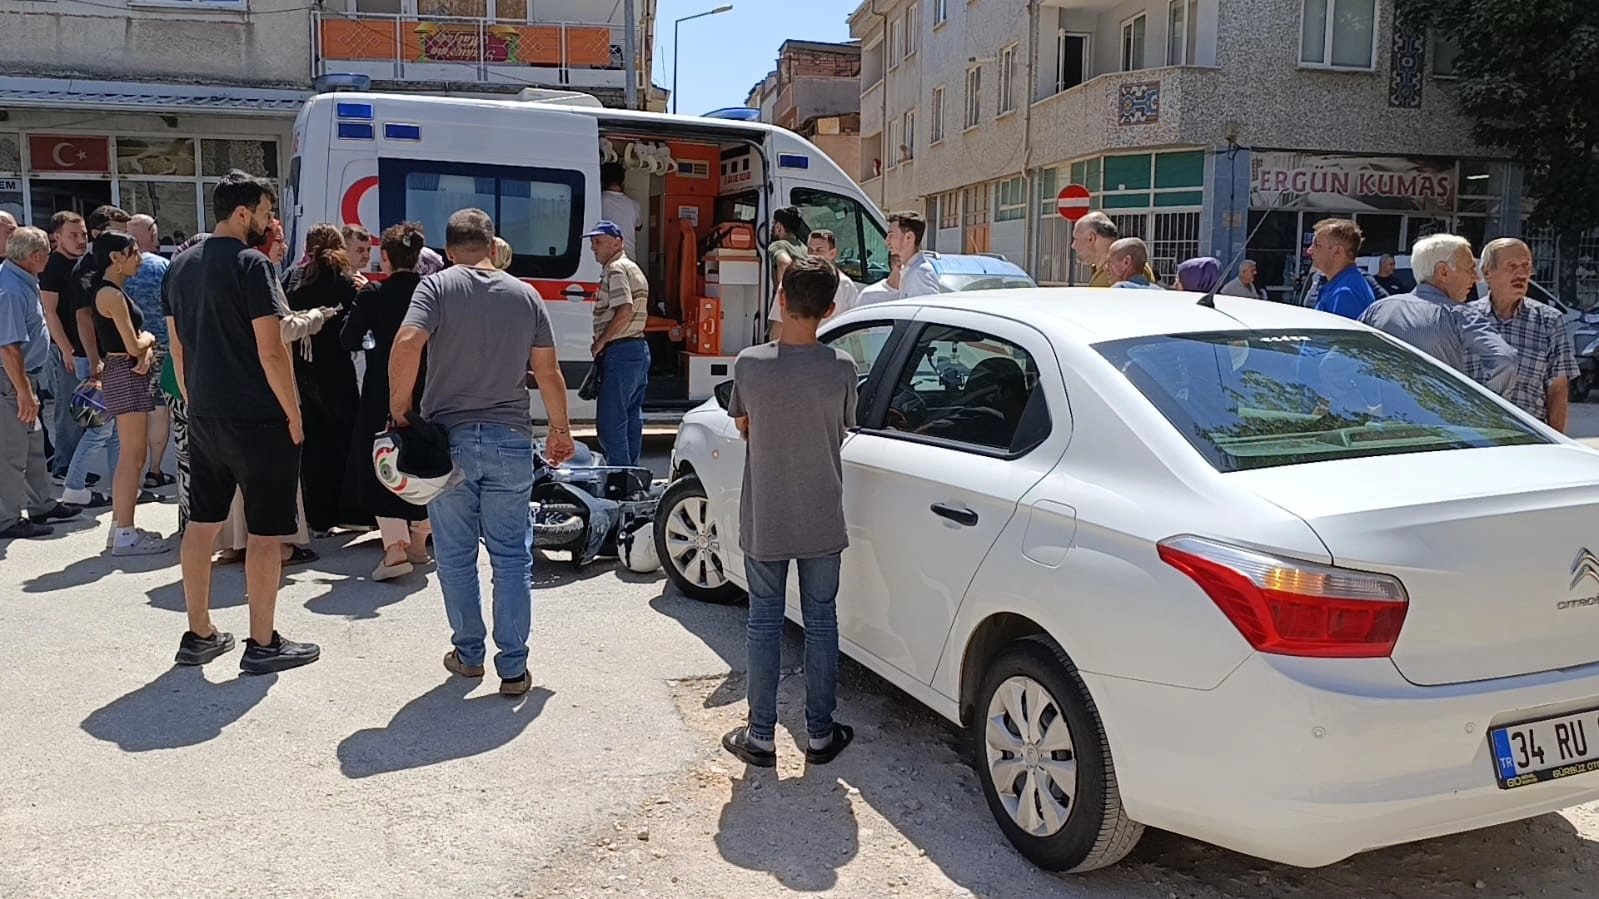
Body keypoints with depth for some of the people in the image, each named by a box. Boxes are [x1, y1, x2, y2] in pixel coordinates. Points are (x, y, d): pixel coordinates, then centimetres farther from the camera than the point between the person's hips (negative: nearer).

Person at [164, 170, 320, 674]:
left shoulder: (181, 266, 11)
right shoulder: (251, 265, -14)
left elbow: (177, 345, 16)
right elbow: (271, 350, -18)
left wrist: (194, 402, 22)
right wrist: (294, 415, -10)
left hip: (204, 417, 8)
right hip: (258, 419, -8)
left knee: (202, 522, 14)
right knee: (265, 532, 0)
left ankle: (199, 636, 23)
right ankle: (262, 645, 7)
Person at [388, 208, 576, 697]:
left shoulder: (438, 286, -3)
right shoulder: (526, 295, 5)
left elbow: (406, 345, -19)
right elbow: (549, 372, 7)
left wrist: (399, 409, -7)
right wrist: (560, 429, 19)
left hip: (449, 439, -1)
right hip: (510, 440, 1)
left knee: (456, 556, 12)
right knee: (512, 557, 7)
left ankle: (469, 654, 23)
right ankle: (513, 668, 8)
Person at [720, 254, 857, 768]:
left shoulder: (750, 364, -13)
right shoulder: (841, 368, -12)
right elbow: (844, 429, 3)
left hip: (764, 520, 0)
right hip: (822, 520, 1)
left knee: (764, 621, 11)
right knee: (820, 622, 13)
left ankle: (761, 736, 18)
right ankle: (820, 735, 22)